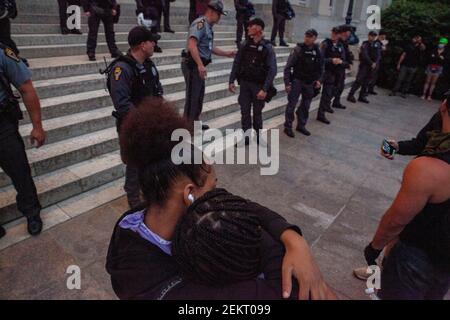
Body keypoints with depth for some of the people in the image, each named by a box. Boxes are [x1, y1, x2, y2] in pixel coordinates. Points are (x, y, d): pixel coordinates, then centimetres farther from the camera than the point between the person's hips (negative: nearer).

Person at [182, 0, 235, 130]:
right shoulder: (200, 23, -13)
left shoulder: (208, 26, 17)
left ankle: (194, 122, 31)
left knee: (199, 95, 18)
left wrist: (226, 54, 21)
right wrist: (200, 65, -30)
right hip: (193, 65, -10)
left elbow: (209, 48, 27)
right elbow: (192, 45, -25)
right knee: (192, 96, -5)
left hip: (198, 66, 10)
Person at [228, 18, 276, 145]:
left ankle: (258, 136, 26)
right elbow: (237, 63, 8)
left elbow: (272, 70, -14)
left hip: (259, 85, -3)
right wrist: (231, 81, 0)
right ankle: (246, 137, 16)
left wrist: (265, 89, -21)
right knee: (245, 111, 5)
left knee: (257, 113, 9)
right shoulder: (245, 45, 3)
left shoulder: (267, 47, -9)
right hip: (244, 83, 3)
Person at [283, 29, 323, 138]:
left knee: (306, 105, 12)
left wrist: (319, 80, -1)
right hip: (297, 81, -4)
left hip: (310, 83, 5)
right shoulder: (298, 50, -9)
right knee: (292, 104, -3)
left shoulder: (318, 51, 3)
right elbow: (288, 67, -10)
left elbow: (321, 68, 13)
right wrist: (287, 83, -15)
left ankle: (301, 126, 25)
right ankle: (288, 127, 7)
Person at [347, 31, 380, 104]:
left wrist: (376, 63, -11)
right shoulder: (365, 44, -6)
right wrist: (371, 63, -17)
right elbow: (365, 55, -15)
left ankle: (362, 96, 13)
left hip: (373, 66, 6)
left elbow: (379, 55, 5)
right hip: (364, 65, -6)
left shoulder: (377, 44, 11)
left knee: (367, 82, 7)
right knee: (359, 80, -10)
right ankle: (350, 95, -6)